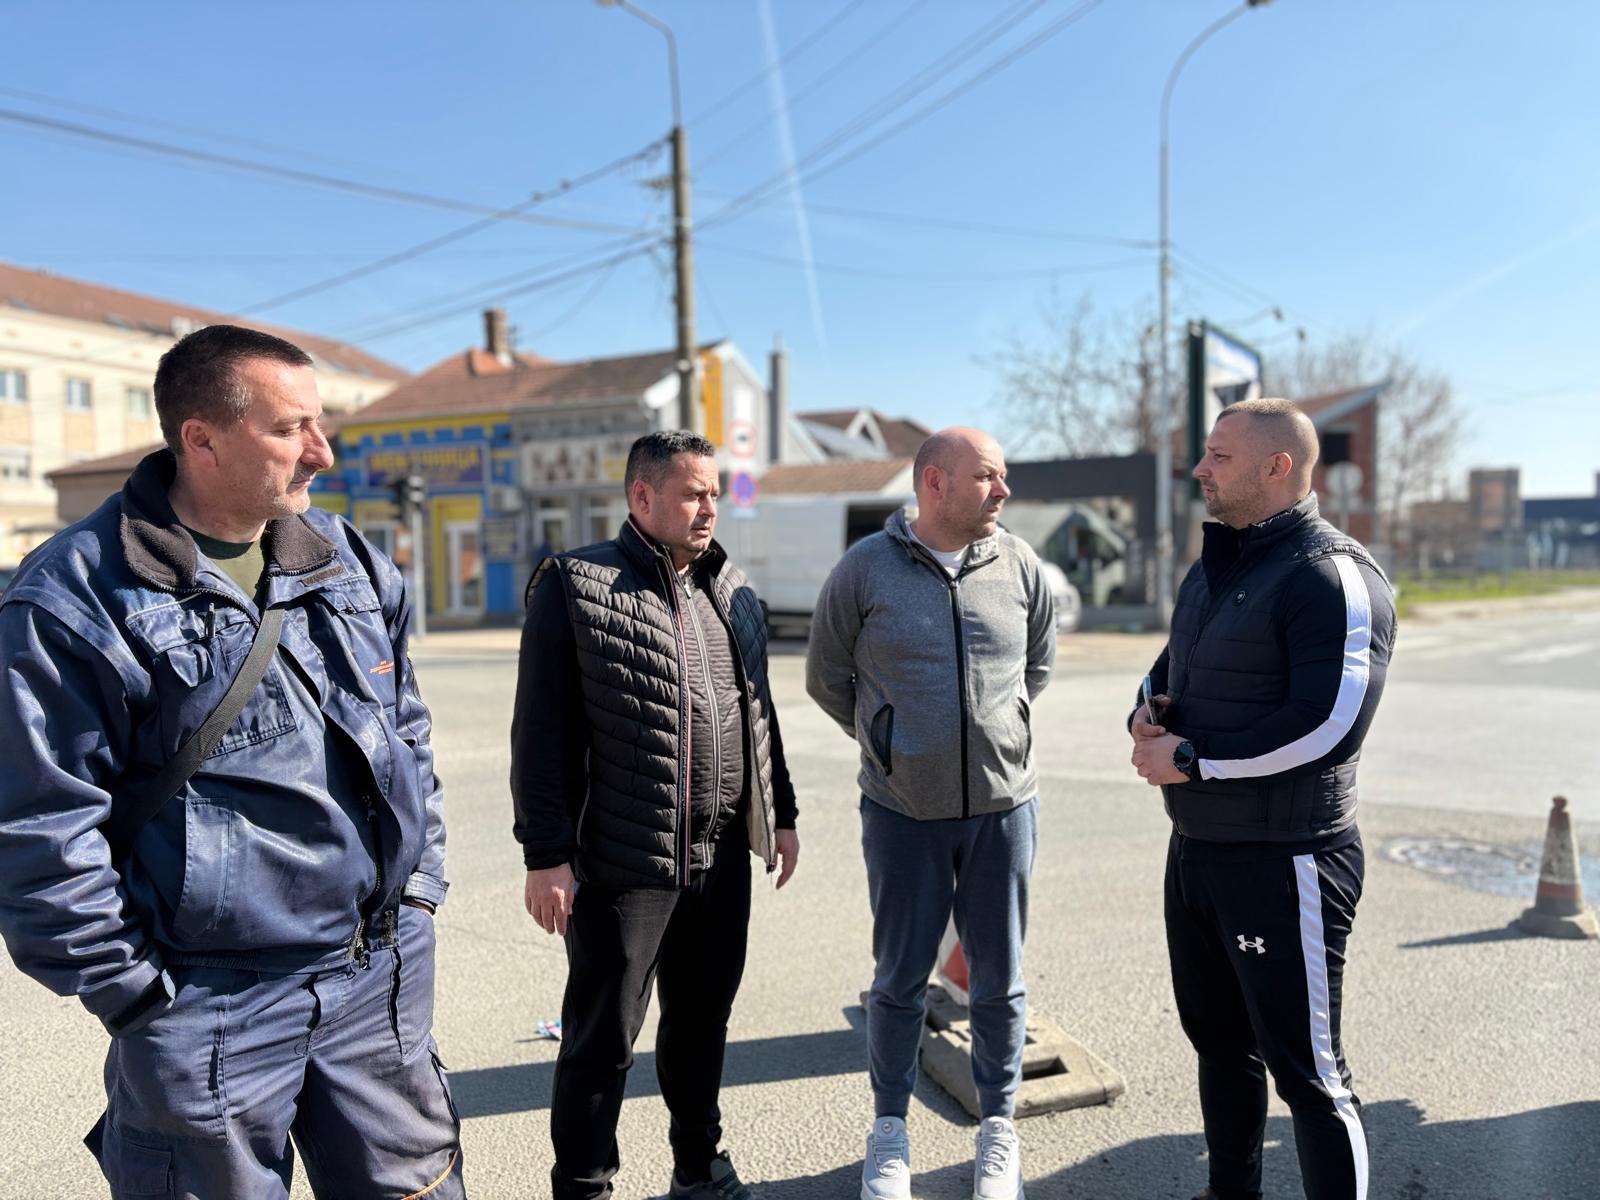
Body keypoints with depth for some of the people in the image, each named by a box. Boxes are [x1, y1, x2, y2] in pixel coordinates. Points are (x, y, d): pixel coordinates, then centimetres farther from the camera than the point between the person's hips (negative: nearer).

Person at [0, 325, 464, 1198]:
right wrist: (131, 990, -6)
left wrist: (419, 887, 11)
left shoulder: (352, 563, 6)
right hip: (212, 1008, -5)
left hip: (383, 978, 5)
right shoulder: (79, 596, -13)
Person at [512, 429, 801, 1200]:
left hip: (724, 856, 6)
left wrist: (780, 813, 17)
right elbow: (542, 730, -11)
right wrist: (546, 854, -13)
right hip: (622, 859, -6)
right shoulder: (575, 585, -9)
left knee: (702, 1017, 20)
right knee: (603, 1036, 7)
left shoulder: (733, 592, 11)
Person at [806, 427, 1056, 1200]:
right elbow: (826, 677, 4)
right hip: (903, 811, -2)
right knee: (900, 978, 11)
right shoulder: (866, 568, -8)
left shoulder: (1019, 566, 0)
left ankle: (998, 1130, 33)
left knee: (999, 977, 13)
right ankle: (890, 1132, 31)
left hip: (1003, 804, 2)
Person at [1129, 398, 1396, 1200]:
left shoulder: (1333, 576, -16)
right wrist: (1146, 719, -1)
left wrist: (1190, 762, -18)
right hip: (1194, 848, 9)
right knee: (1220, 1042, 22)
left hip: (1283, 860, -9)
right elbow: (1170, 670, 22)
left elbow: (1327, 723, -25)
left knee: (1306, 1070, 4)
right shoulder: (1213, 567, 12)